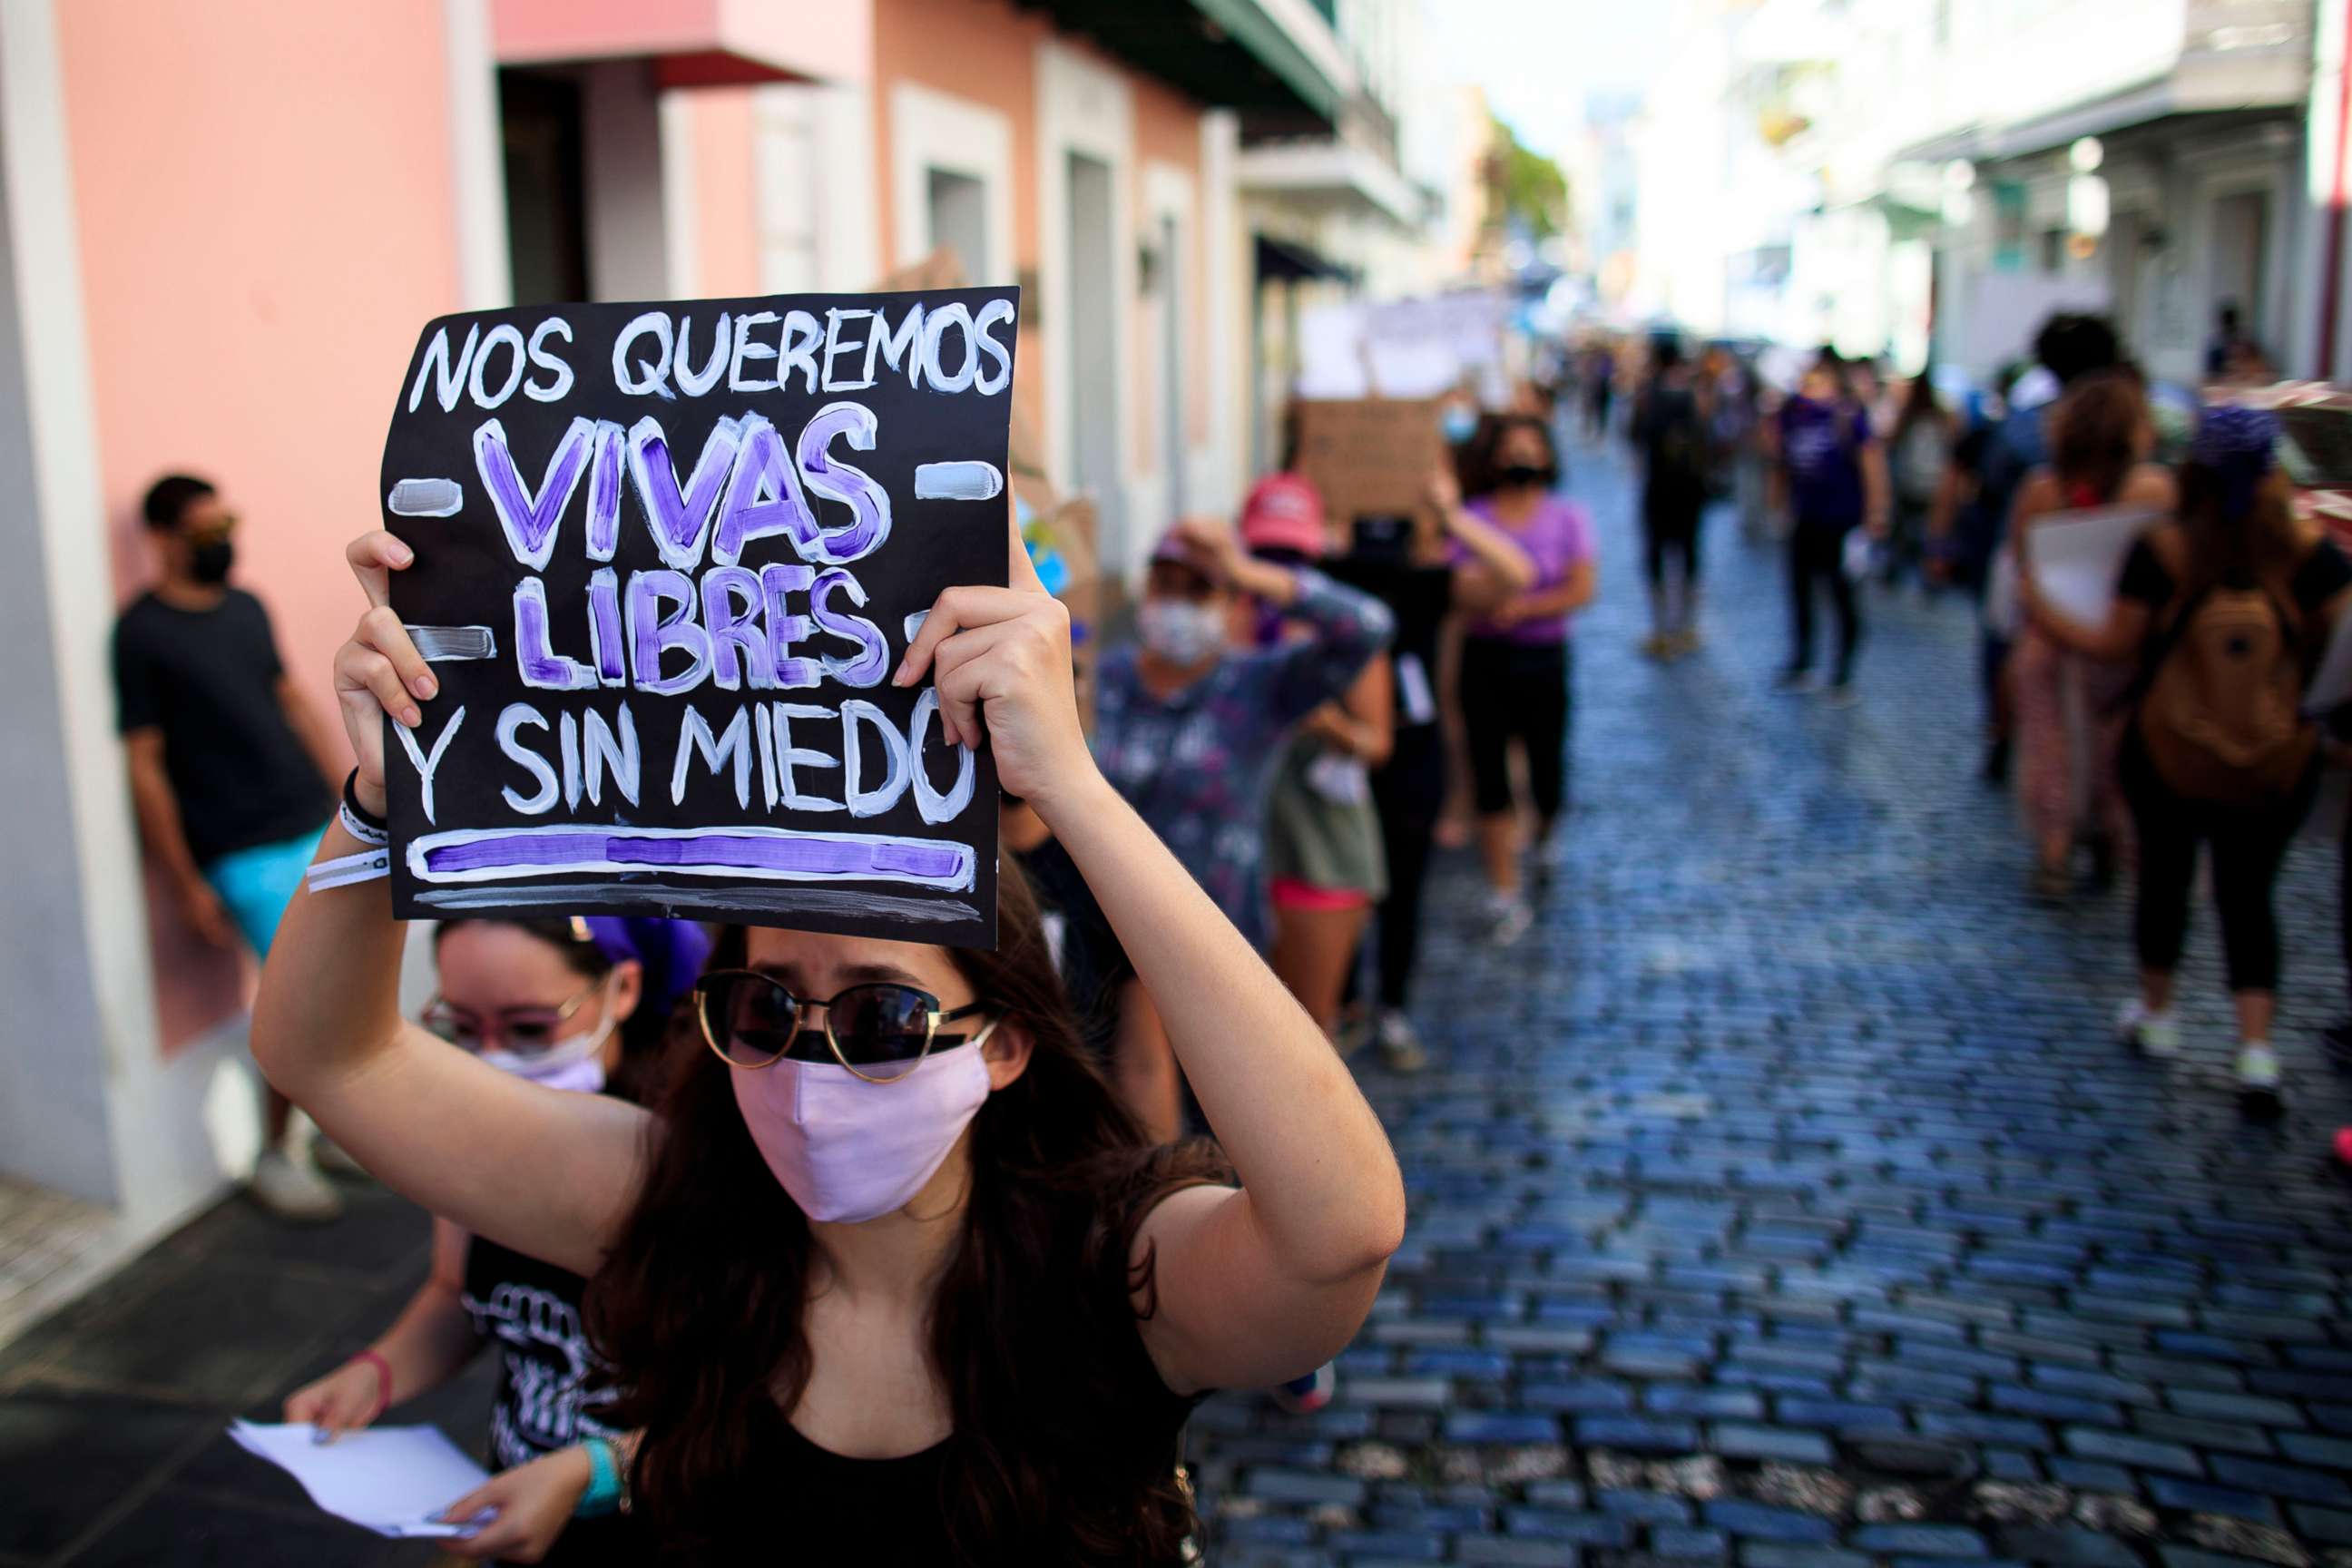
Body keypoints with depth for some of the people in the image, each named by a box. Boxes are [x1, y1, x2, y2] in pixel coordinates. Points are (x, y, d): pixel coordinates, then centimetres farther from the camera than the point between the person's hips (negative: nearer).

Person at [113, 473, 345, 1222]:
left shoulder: (247, 607, 10)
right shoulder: (142, 634, -10)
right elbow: (144, 766, -10)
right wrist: (187, 885, -10)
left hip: (322, 826, 7)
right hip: (249, 854, -6)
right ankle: (276, 1156, 13)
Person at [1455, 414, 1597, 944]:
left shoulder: (1568, 518, 2)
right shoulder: (1471, 518, 3)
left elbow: (1582, 590, -7)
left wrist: (1523, 608, -17)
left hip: (1543, 660, 0)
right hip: (1483, 658, 0)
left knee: (1547, 773, 4)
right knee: (1489, 776, -1)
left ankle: (1542, 839, 40)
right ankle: (1505, 895, 9)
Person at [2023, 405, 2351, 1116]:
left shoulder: (2160, 550, -14)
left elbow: (2117, 644, -9)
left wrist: (2043, 614, 6)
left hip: (2167, 758, -1)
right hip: (2276, 771, 1)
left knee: (2164, 878, 19)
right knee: (2248, 897, 13)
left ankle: (2156, 1013, 36)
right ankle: (2256, 1047, 2)